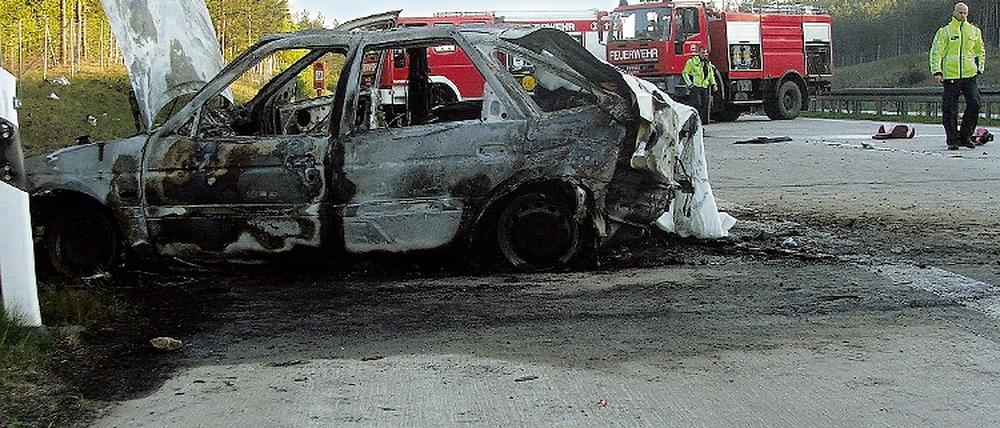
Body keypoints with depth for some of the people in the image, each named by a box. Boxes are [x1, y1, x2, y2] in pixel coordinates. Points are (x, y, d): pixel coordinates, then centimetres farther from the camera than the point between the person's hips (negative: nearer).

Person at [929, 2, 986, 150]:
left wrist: (980, 68, 13)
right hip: (950, 76, -3)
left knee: (974, 104, -7)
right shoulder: (944, 32, 2)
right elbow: (936, 53, -2)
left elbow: (980, 51, 23)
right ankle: (952, 140, 9)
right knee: (950, 110, -1)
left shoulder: (974, 31, 13)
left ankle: (965, 136, 8)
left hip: (970, 75, 3)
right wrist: (936, 71, -13)